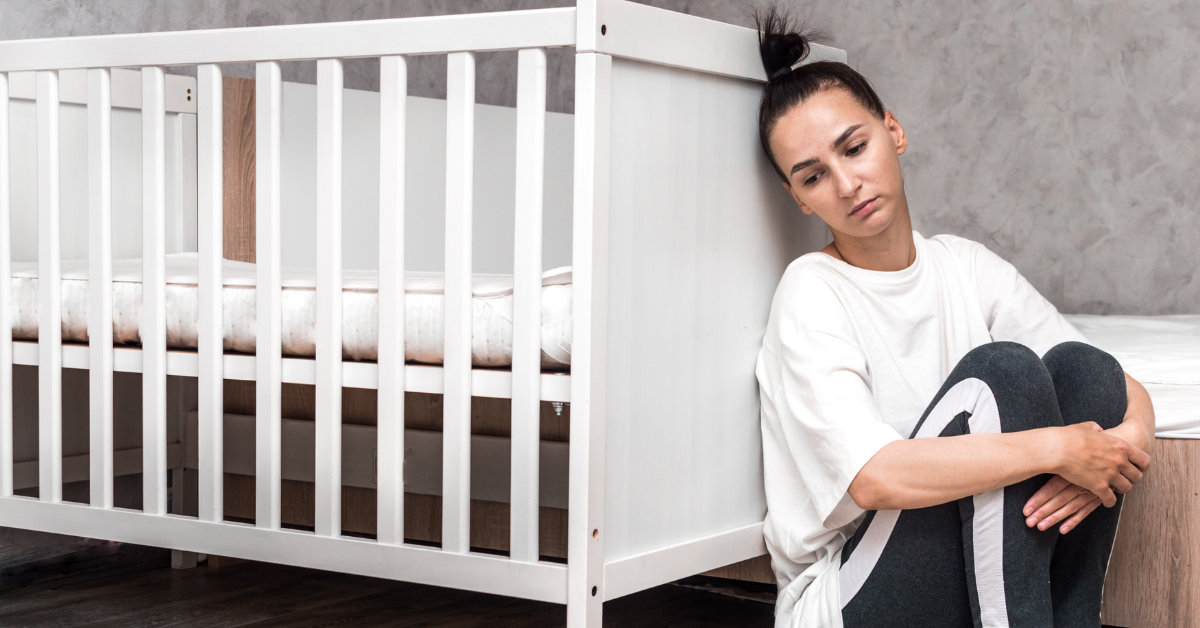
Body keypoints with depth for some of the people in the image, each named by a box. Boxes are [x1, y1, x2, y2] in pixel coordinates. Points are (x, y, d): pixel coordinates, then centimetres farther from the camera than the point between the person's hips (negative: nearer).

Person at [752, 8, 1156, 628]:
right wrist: (1058, 448, -23)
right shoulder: (812, 293, -10)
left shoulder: (966, 267, 8)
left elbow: (1122, 388, 6)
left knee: (1080, 367, -13)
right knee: (1001, 370, -22)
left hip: (982, 573, 6)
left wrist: (1125, 438, -18)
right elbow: (874, 477, -24)